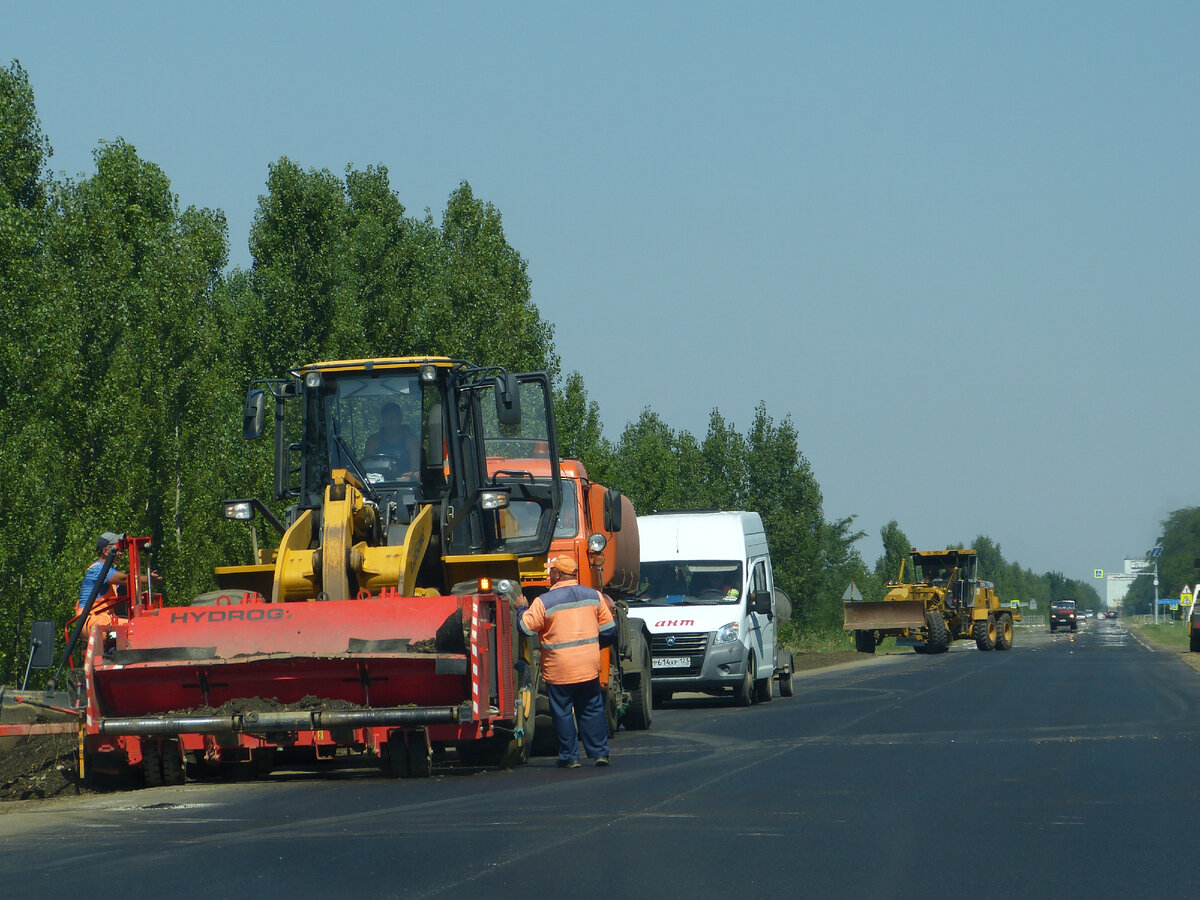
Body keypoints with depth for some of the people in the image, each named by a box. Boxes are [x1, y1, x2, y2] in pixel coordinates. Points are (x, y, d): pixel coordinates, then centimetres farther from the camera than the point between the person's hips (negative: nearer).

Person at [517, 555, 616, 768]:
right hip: (589, 668, 4)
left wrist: (523, 609, 13)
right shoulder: (594, 596, 3)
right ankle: (599, 752, 12)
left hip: (559, 670, -4)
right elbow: (608, 629, 7)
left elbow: (526, 627, -7)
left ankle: (569, 757, 8)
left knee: (563, 713, 6)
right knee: (592, 710, 13)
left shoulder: (544, 602, -11)